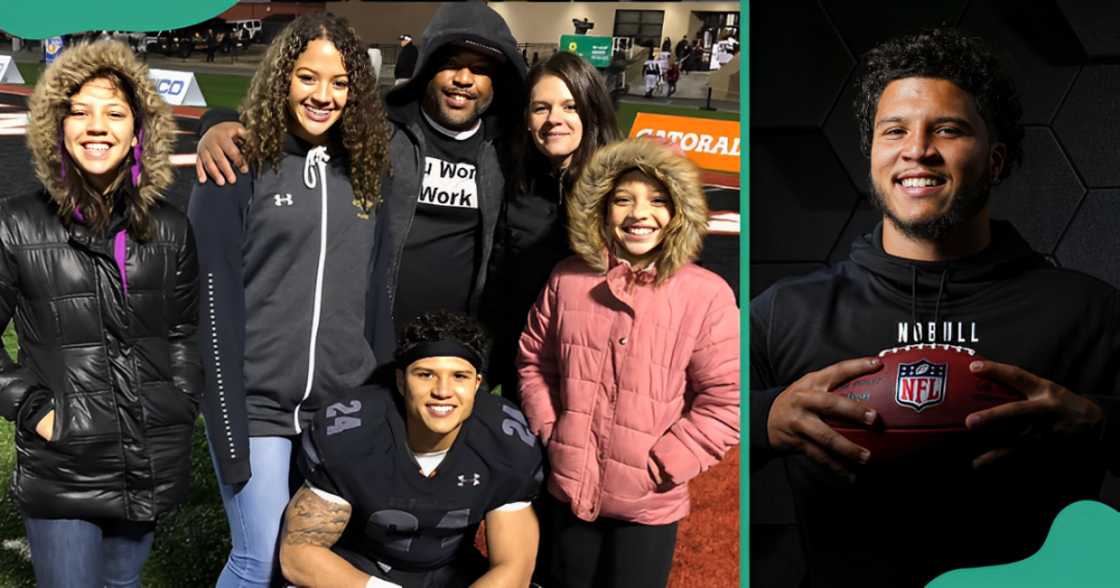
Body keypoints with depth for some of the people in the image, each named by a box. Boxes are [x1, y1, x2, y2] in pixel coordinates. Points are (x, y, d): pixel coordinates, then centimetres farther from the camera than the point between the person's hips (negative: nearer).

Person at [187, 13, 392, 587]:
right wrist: (228, 427, -13)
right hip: (257, 403, -4)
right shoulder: (239, 166, -7)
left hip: (345, 406, 5)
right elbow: (215, 300, -10)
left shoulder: (364, 171, 7)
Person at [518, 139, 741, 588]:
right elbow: (534, 361, 10)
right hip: (569, 488, 3)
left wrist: (657, 467, -14)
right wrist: (549, 432, -1)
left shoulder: (707, 295, -13)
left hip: (647, 504, -3)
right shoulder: (567, 279, -1)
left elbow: (725, 401, -12)